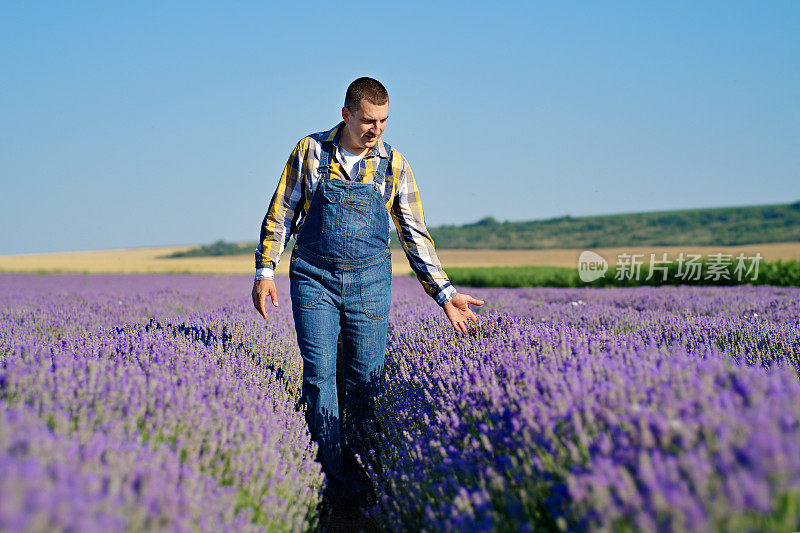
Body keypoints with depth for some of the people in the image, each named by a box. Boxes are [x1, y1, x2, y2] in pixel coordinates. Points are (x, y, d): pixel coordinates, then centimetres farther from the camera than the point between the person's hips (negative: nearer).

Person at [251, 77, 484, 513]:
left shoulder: (393, 164, 4)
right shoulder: (310, 150, 2)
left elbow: (414, 234, 7)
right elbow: (280, 213, 7)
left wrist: (445, 294, 2)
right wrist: (264, 271, 0)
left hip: (369, 281, 1)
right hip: (313, 279, -1)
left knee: (365, 380, 1)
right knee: (319, 374, -8)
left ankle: (358, 471, 13)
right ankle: (335, 478, -3)